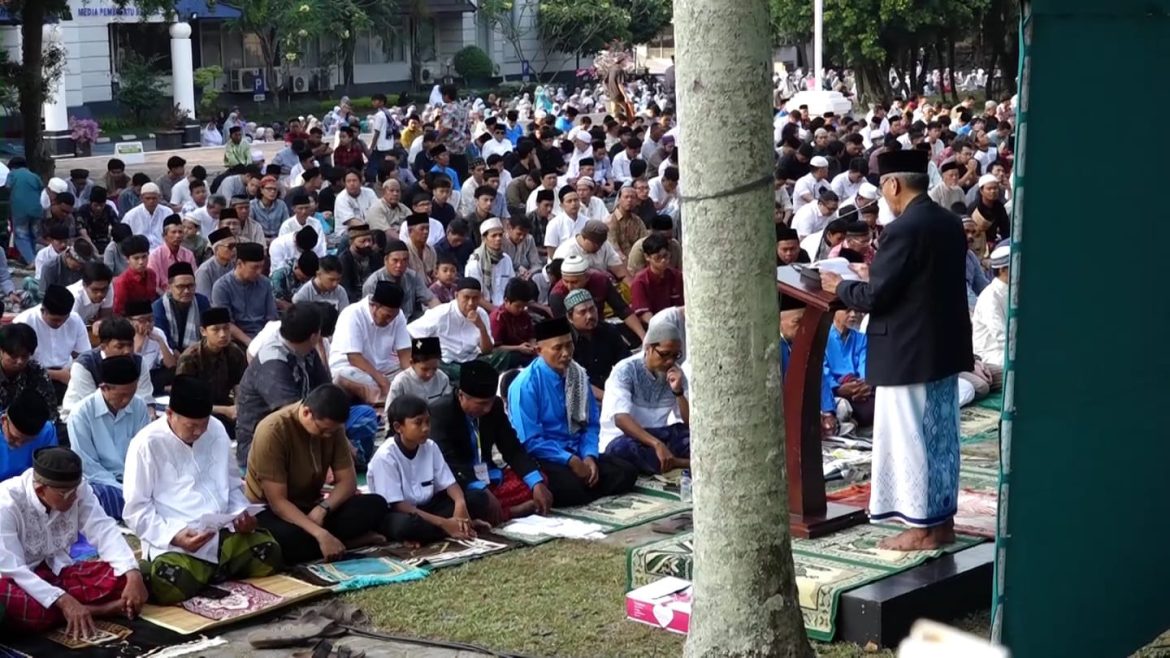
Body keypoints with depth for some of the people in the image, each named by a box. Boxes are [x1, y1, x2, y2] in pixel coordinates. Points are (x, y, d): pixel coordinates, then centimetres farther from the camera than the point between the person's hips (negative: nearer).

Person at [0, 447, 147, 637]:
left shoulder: (75, 487, -10)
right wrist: (64, 601, -37)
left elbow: (104, 530, -15)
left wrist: (133, 575, -32)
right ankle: (93, 610, -27)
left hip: (57, 572, 4)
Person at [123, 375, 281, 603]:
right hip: (174, 541, -6)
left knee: (269, 554, -18)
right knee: (172, 587, -35)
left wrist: (241, 512, 0)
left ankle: (212, 569, 5)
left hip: (223, 531, 6)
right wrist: (174, 536, -21)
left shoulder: (217, 430, 10)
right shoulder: (147, 444, -7)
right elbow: (136, 510, -7)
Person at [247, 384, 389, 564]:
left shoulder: (331, 426, -8)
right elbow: (277, 502, -26)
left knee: (376, 505, -18)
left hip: (310, 507, 5)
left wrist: (322, 509, -25)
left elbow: (347, 480, -4)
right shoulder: (272, 431, -25)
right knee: (289, 538, -41)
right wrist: (320, 534, -37)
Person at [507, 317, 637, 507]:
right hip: (543, 458, -7)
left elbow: (591, 423, 11)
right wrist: (571, 460, -21)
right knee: (572, 487, -37)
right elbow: (530, 441, -16)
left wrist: (589, 456, -8)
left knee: (626, 473, -14)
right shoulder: (526, 384, -14)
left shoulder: (578, 375, 5)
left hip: (577, 453, 7)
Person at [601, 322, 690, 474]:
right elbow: (621, 419, -27)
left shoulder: (676, 373, 2)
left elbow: (690, 422, 0)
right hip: (622, 438, -5)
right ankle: (683, 464, -29)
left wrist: (678, 391, -16)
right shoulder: (626, 370, -14)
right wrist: (656, 444, -38)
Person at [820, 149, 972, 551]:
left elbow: (875, 296, -19)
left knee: (911, 439, 1)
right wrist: (876, 275, 21)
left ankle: (923, 527, 7)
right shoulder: (951, 224, 7)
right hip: (944, 348, 9)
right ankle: (942, 519, 23)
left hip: (908, 353, -9)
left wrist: (839, 287, -1)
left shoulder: (902, 230, -19)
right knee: (940, 436, 15)